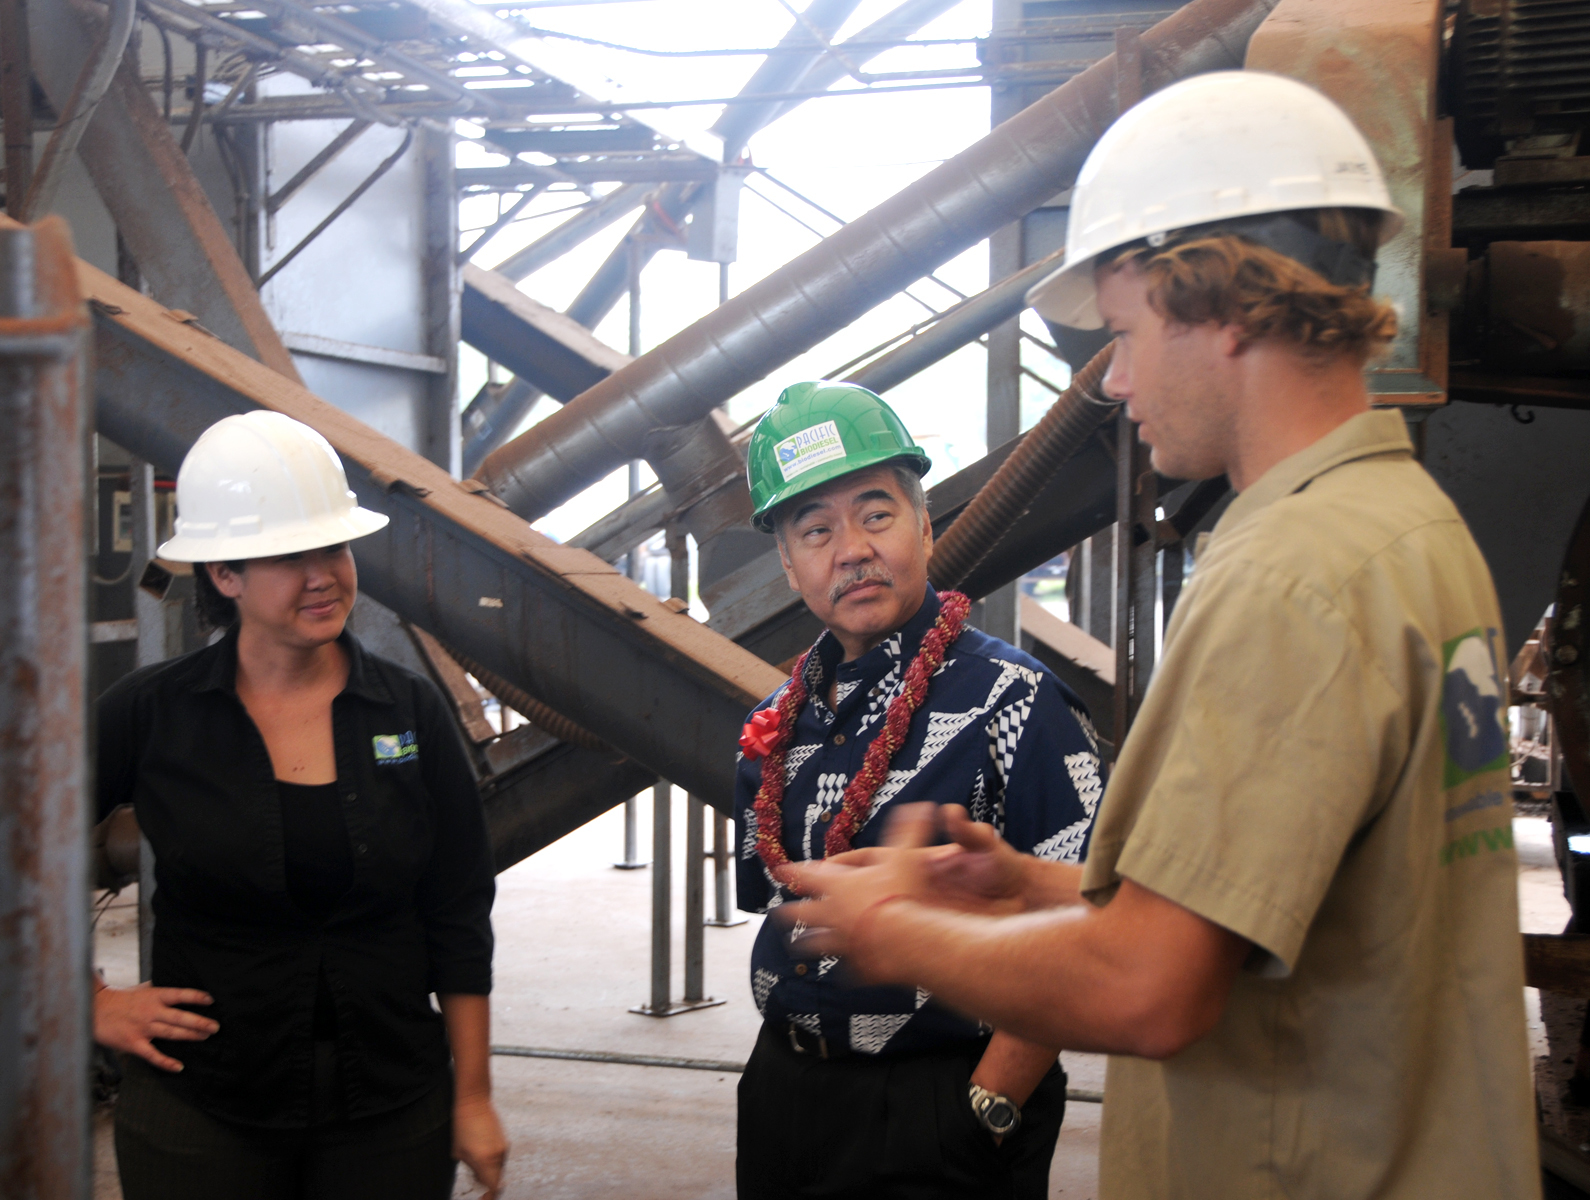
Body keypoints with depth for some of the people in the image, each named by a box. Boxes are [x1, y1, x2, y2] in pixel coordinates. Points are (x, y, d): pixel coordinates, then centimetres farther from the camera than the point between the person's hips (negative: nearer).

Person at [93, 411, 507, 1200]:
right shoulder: (150, 714, -6)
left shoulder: (411, 712, -2)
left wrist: (474, 1099, 2)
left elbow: (459, 921, 2)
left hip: (393, 1111, 1)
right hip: (200, 1116, -1)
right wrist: (93, 1006, 0)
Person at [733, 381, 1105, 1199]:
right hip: (781, 1099, 6)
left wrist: (987, 1111, -18)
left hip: (937, 1115, -6)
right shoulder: (778, 723, 7)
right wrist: (787, 1060, 10)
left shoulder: (1011, 701, -14)